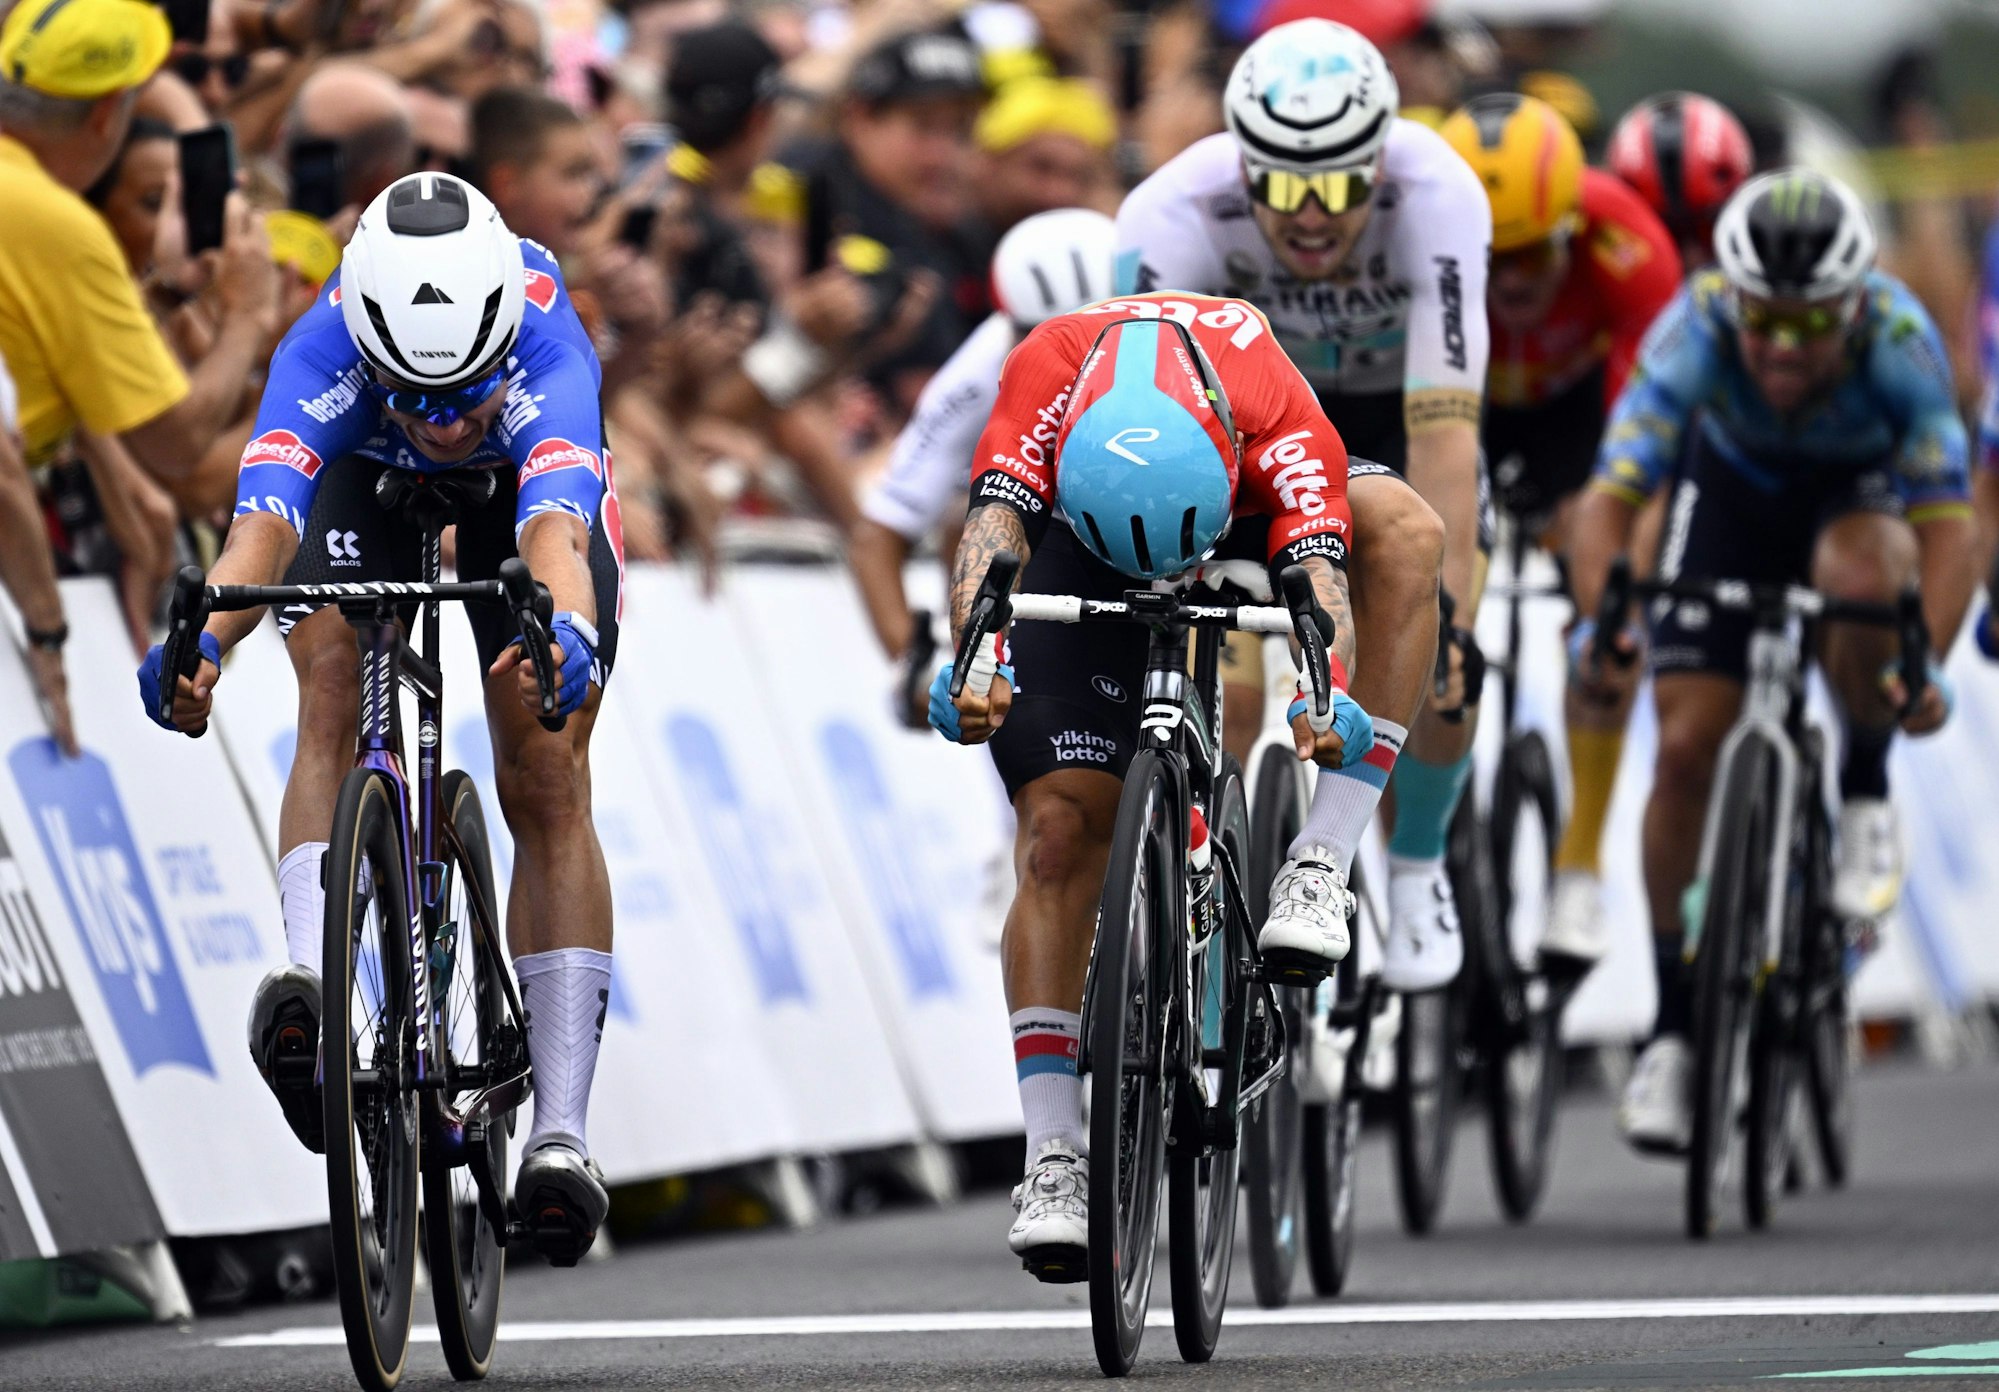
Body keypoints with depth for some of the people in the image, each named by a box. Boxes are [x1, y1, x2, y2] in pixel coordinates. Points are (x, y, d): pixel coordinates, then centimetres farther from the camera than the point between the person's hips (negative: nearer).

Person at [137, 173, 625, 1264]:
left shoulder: (547, 349, -43)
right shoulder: (324, 353, -40)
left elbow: (554, 531, -59)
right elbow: (263, 522, -54)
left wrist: (566, 633, -80)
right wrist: (202, 642, -73)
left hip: (526, 484, -1)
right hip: (365, 482, 1)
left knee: (547, 786, -11)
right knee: (334, 698, -28)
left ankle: (560, 1126, -11)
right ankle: (309, 978, -40)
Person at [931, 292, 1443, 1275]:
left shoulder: (1277, 410, -40)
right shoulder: (1044, 378, -39)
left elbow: (1318, 573, -47)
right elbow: (993, 529, -48)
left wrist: (1327, 700, -67)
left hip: (1256, 521, 0)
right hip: (1085, 539, 0)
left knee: (1410, 535, -33)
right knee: (1059, 833, -16)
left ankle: (1323, 863, -30)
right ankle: (1052, 1157, -12)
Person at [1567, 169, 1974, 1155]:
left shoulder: (1898, 341, -36)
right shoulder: (1697, 331, -34)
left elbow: (1947, 524, -40)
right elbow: (1610, 498, -40)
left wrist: (1927, 666, -56)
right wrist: (1597, 623, -58)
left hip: (1864, 489, -1)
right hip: (1734, 486, 1)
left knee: (1857, 574, -37)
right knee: (1686, 747, -10)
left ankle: (1865, 793, -9)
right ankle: (1673, 1024, 5)